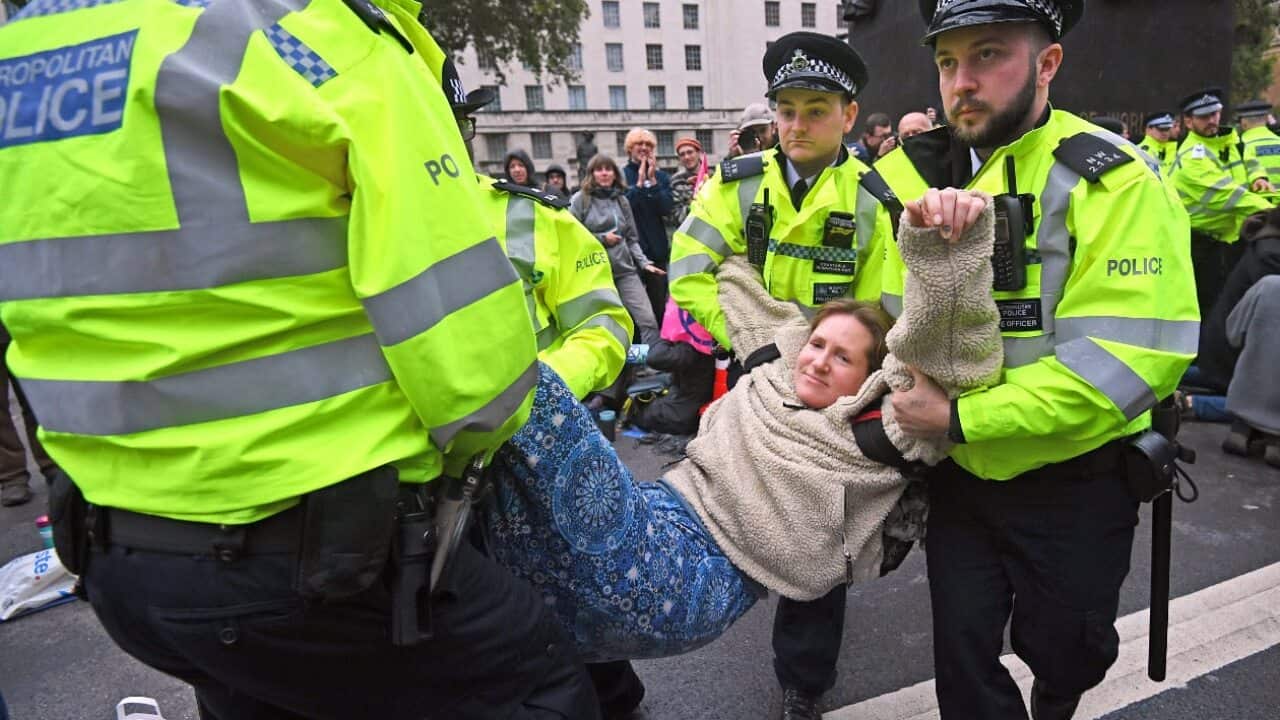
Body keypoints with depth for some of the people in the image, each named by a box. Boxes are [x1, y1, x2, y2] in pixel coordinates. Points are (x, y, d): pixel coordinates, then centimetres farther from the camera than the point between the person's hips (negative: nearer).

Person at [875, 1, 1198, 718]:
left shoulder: (1114, 182, -17)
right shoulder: (916, 179, -2)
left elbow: (1129, 357, -25)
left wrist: (959, 418, -27)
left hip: (1074, 484, -3)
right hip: (957, 475, 3)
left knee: (1061, 651, 19)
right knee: (963, 656, 12)